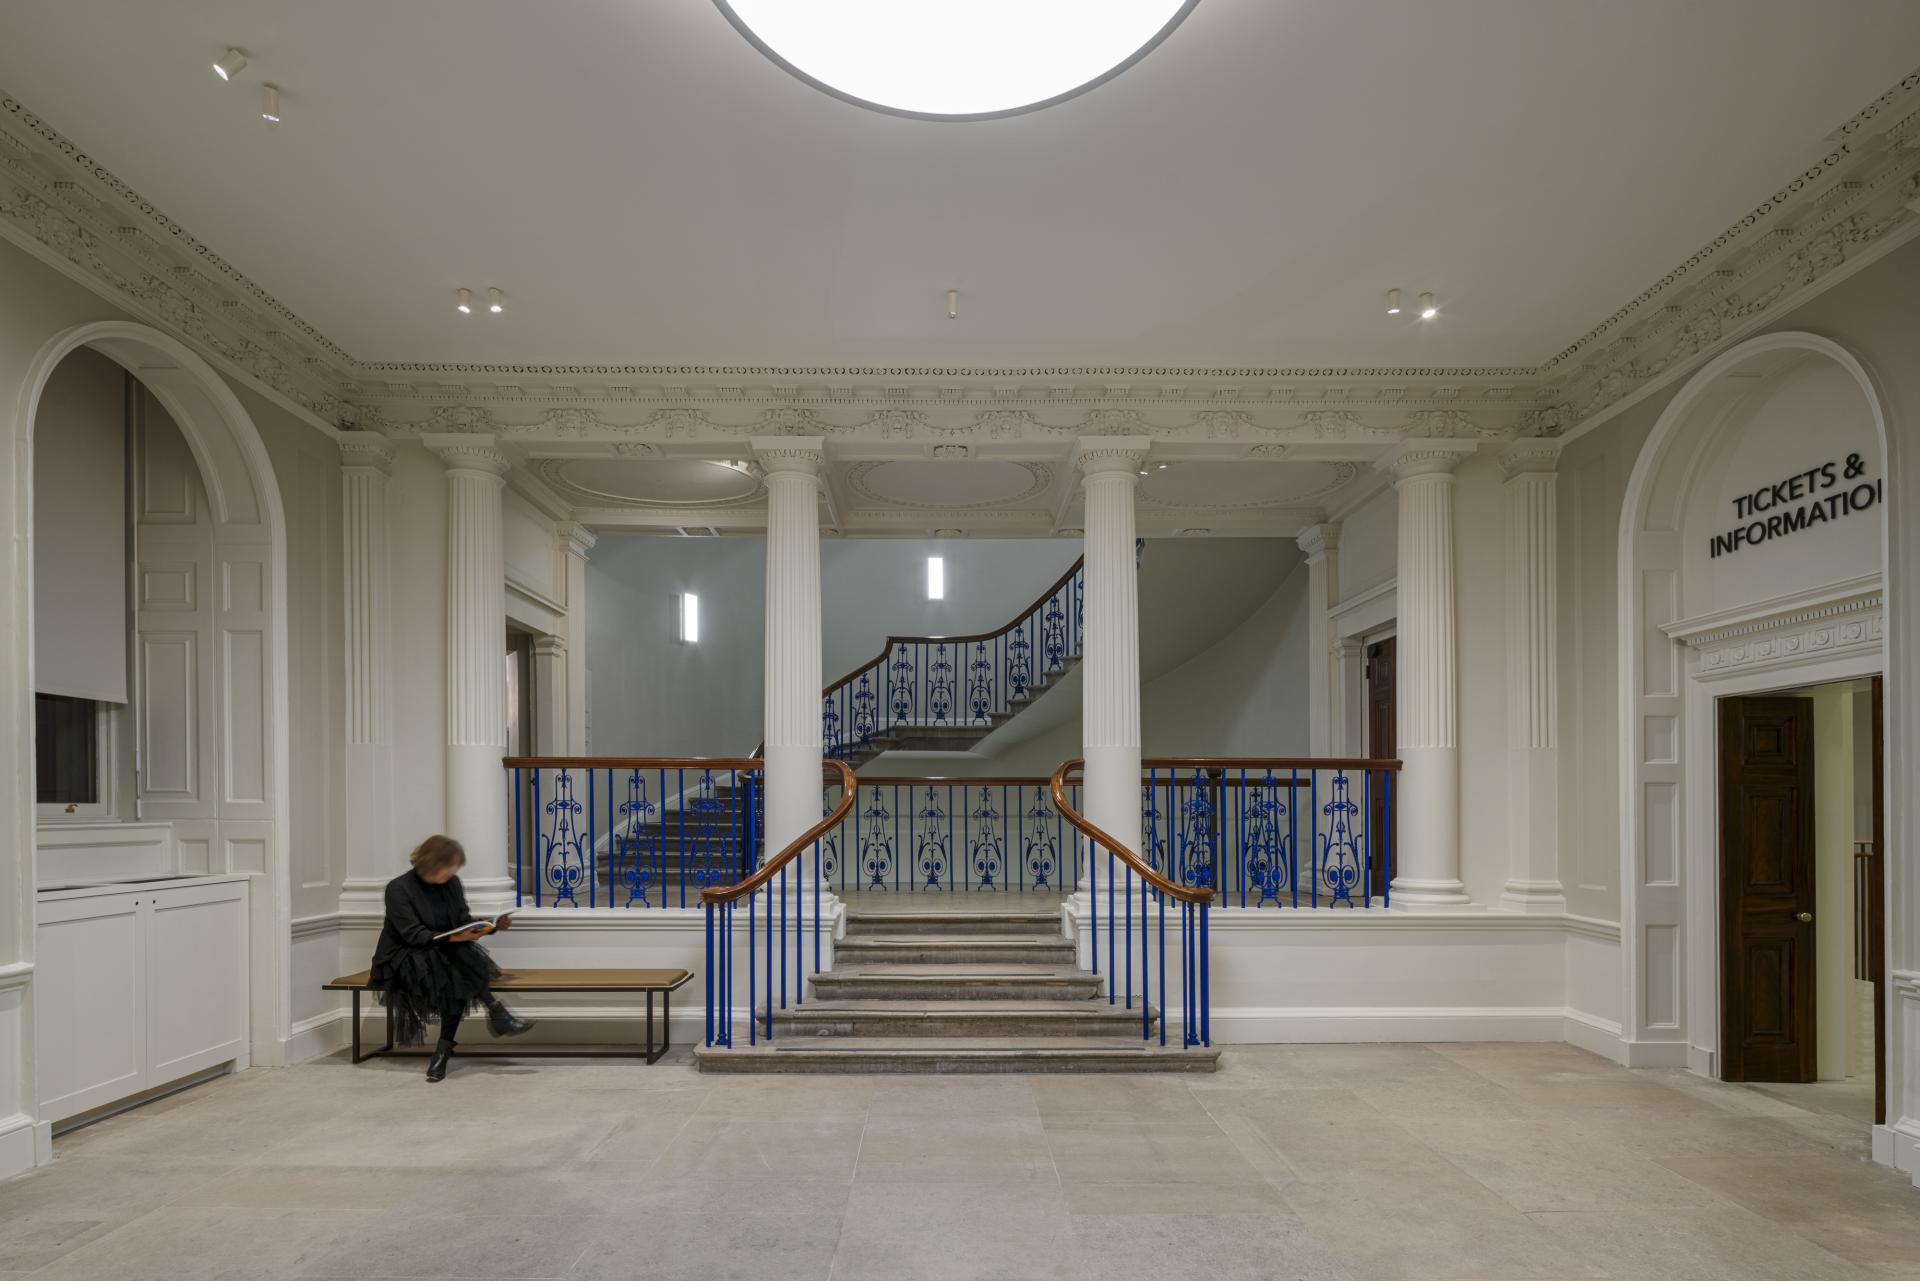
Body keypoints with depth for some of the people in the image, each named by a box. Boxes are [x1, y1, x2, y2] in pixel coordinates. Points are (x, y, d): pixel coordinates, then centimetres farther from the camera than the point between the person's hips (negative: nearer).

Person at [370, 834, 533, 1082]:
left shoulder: (451, 884, 3)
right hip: (405, 957, -5)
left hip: (447, 952, 5)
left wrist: (493, 925, -12)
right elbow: (413, 935, -20)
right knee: (458, 965, -35)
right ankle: (496, 1014, -28)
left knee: (460, 974, -31)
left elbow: (464, 922, 7)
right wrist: (453, 938, -33)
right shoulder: (398, 888, -14)